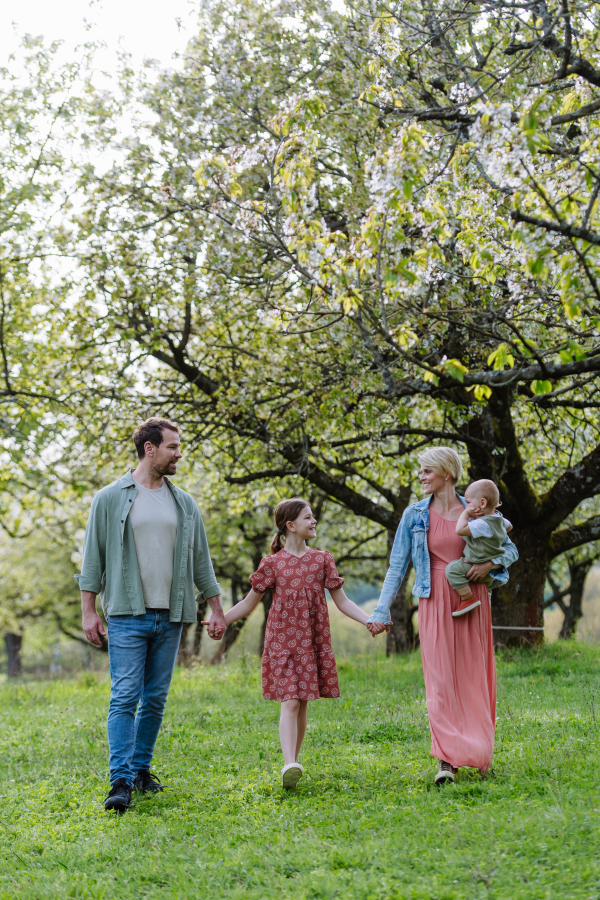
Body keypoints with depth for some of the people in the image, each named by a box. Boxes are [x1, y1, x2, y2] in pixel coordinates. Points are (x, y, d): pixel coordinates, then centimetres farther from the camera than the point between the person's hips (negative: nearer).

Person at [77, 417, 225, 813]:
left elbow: (201, 560, 15)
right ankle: (122, 781, -10)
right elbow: (93, 557, 2)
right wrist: (89, 610, -4)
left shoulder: (184, 503, 12)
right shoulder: (110, 498, 1)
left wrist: (216, 609, 11)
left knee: (156, 698, 7)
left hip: (169, 617, 4)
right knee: (125, 697, -9)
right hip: (127, 616, -4)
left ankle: (142, 767, 20)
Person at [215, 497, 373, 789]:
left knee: (302, 705, 5)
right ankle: (290, 765, -23)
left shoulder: (322, 559, 8)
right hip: (282, 641, -2)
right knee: (289, 703, -13)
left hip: (312, 642, 3)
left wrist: (370, 620, -5)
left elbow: (342, 601, 8)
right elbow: (248, 604, 8)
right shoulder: (272, 564, 1)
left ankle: (293, 763, 13)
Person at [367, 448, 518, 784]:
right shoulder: (415, 514, 4)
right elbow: (397, 565, 6)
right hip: (436, 603, 0)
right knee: (441, 680, -6)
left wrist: (491, 563, -11)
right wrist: (382, 611, 1)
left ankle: (480, 754, 19)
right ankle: (448, 760, -6)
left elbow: (511, 549, 11)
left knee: (474, 676, 5)